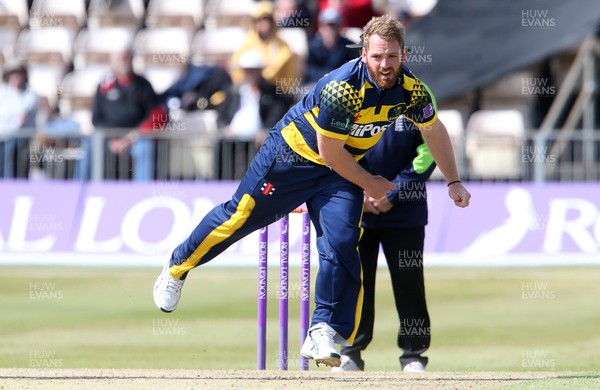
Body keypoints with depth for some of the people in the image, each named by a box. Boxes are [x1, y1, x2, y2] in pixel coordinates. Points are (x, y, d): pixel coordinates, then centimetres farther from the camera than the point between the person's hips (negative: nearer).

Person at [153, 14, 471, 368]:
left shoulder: (411, 90, -17)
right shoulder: (342, 88, -35)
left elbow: (434, 130, 5)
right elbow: (329, 151, -25)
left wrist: (454, 183, 11)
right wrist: (368, 184, -12)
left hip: (343, 169, 4)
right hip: (295, 153, -4)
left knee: (342, 243, -14)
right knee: (240, 216, 5)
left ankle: (323, 335, -10)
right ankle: (177, 268, 28)